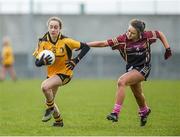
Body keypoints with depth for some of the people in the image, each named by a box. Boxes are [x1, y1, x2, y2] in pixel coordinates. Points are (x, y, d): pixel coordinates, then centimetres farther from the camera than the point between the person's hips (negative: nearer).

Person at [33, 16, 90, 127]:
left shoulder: (65, 41, -18)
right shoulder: (43, 42, -8)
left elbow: (86, 47, -12)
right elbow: (37, 62, -9)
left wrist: (76, 61, -20)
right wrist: (43, 61, -32)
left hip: (65, 73, -6)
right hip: (51, 74, 6)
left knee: (45, 86, -30)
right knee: (49, 100, 15)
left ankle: (51, 108, -5)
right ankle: (59, 121, 38)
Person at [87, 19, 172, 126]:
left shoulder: (146, 36, -16)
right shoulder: (122, 40, -14)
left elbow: (160, 34, 3)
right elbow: (103, 43, -16)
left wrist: (167, 49, -3)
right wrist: (85, 45, -23)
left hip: (143, 68, -4)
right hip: (131, 68, 4)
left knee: (121, 82, -26)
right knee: (137, 94, 21)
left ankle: (116, 113, -26)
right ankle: (144, 110, 56)